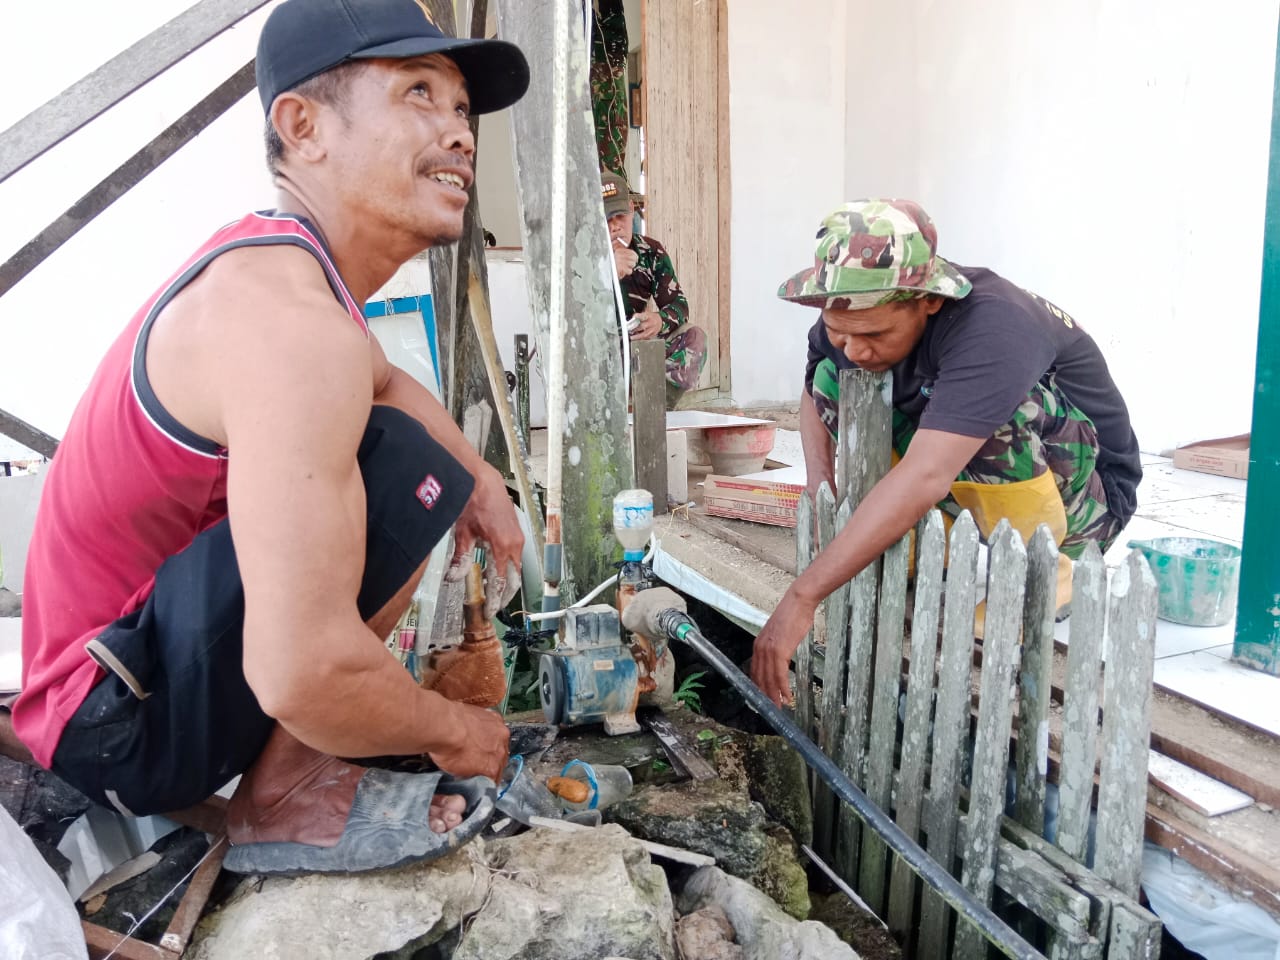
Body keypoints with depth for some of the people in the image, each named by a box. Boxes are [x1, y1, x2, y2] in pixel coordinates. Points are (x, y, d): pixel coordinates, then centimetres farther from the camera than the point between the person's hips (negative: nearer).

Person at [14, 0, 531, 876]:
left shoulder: (278, 265, 2)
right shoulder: (293, 315, -29)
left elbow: (391, 384, 23)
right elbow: (300, 674, -36)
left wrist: (480, 477, 4)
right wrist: (454, 733, -16)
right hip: (115, 720, -9)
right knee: (402, 465, -25)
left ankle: (289, 768, 12)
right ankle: (285, 799, -9)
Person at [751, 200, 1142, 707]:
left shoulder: (993, 327, -35)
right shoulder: (852, 322, -14)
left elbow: (924, 479, -45)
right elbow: (814, 395, 5)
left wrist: (802, 597, -47)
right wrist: (820, 495, -14)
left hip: (1088, 496, -6)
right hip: (965, 496, 7)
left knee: (1006, 404, -37)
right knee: (832, 377, -9)